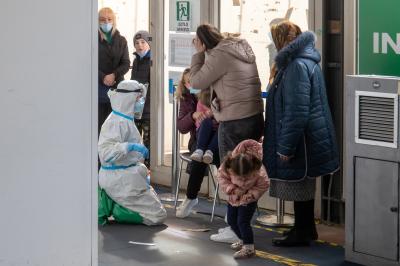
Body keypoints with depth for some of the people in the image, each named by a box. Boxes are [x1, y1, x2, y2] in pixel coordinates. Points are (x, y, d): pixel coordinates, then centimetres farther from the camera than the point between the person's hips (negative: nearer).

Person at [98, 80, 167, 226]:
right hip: (120, 179, -10)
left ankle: (108, 203, 9)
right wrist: (130, 146, -36)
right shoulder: (117, 122, -20)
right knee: (158, 215, -5)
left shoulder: (126, 119, 12)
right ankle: (111, 208, -6)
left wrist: (142, 172, 18)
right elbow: (106, 152, -31)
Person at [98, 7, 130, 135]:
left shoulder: (121, 40, 10)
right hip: (98, 87, -2)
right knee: (98, 124, -3)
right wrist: (103, 77, -16)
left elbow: (126, 64, 4)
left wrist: (114, 75, -13)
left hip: (116, 87, 2)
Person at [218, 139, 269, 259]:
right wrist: (232, 189, -24)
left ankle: (249, 248, -2)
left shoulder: (259, 172, -34)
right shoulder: (227, 167, -29)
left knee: (243, 221, -13)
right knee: (231, 220, 14)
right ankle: (243, 240, 36)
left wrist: (250, 195, -24)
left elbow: (263, 186, -19)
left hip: (248, 200, -5)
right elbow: (222, 177, -13)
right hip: (233, 198, 5)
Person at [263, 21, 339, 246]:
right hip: (308, 138, 10)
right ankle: (306, 229, 28)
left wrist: (286, 146, -21)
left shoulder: (297, 66, -21)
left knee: (299, 184, 1)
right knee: (303, 185, 18)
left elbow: (296, 111, -24)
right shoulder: (305, 62, 12)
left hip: (302, 139, -10)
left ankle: (302, 232, 11)